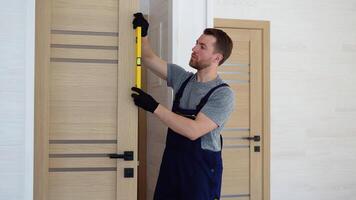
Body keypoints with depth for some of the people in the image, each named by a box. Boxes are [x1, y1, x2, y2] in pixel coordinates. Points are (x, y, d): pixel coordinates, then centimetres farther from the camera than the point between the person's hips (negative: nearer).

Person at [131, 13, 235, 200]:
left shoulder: (223, 94, -14)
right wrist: (143, 35, -6)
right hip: (171, 164, 6)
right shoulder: (182, 78, 6)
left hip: (202, 169, -6)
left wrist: (154, 107, -24)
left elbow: (194, 130, -24)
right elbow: (149, 59, 13)